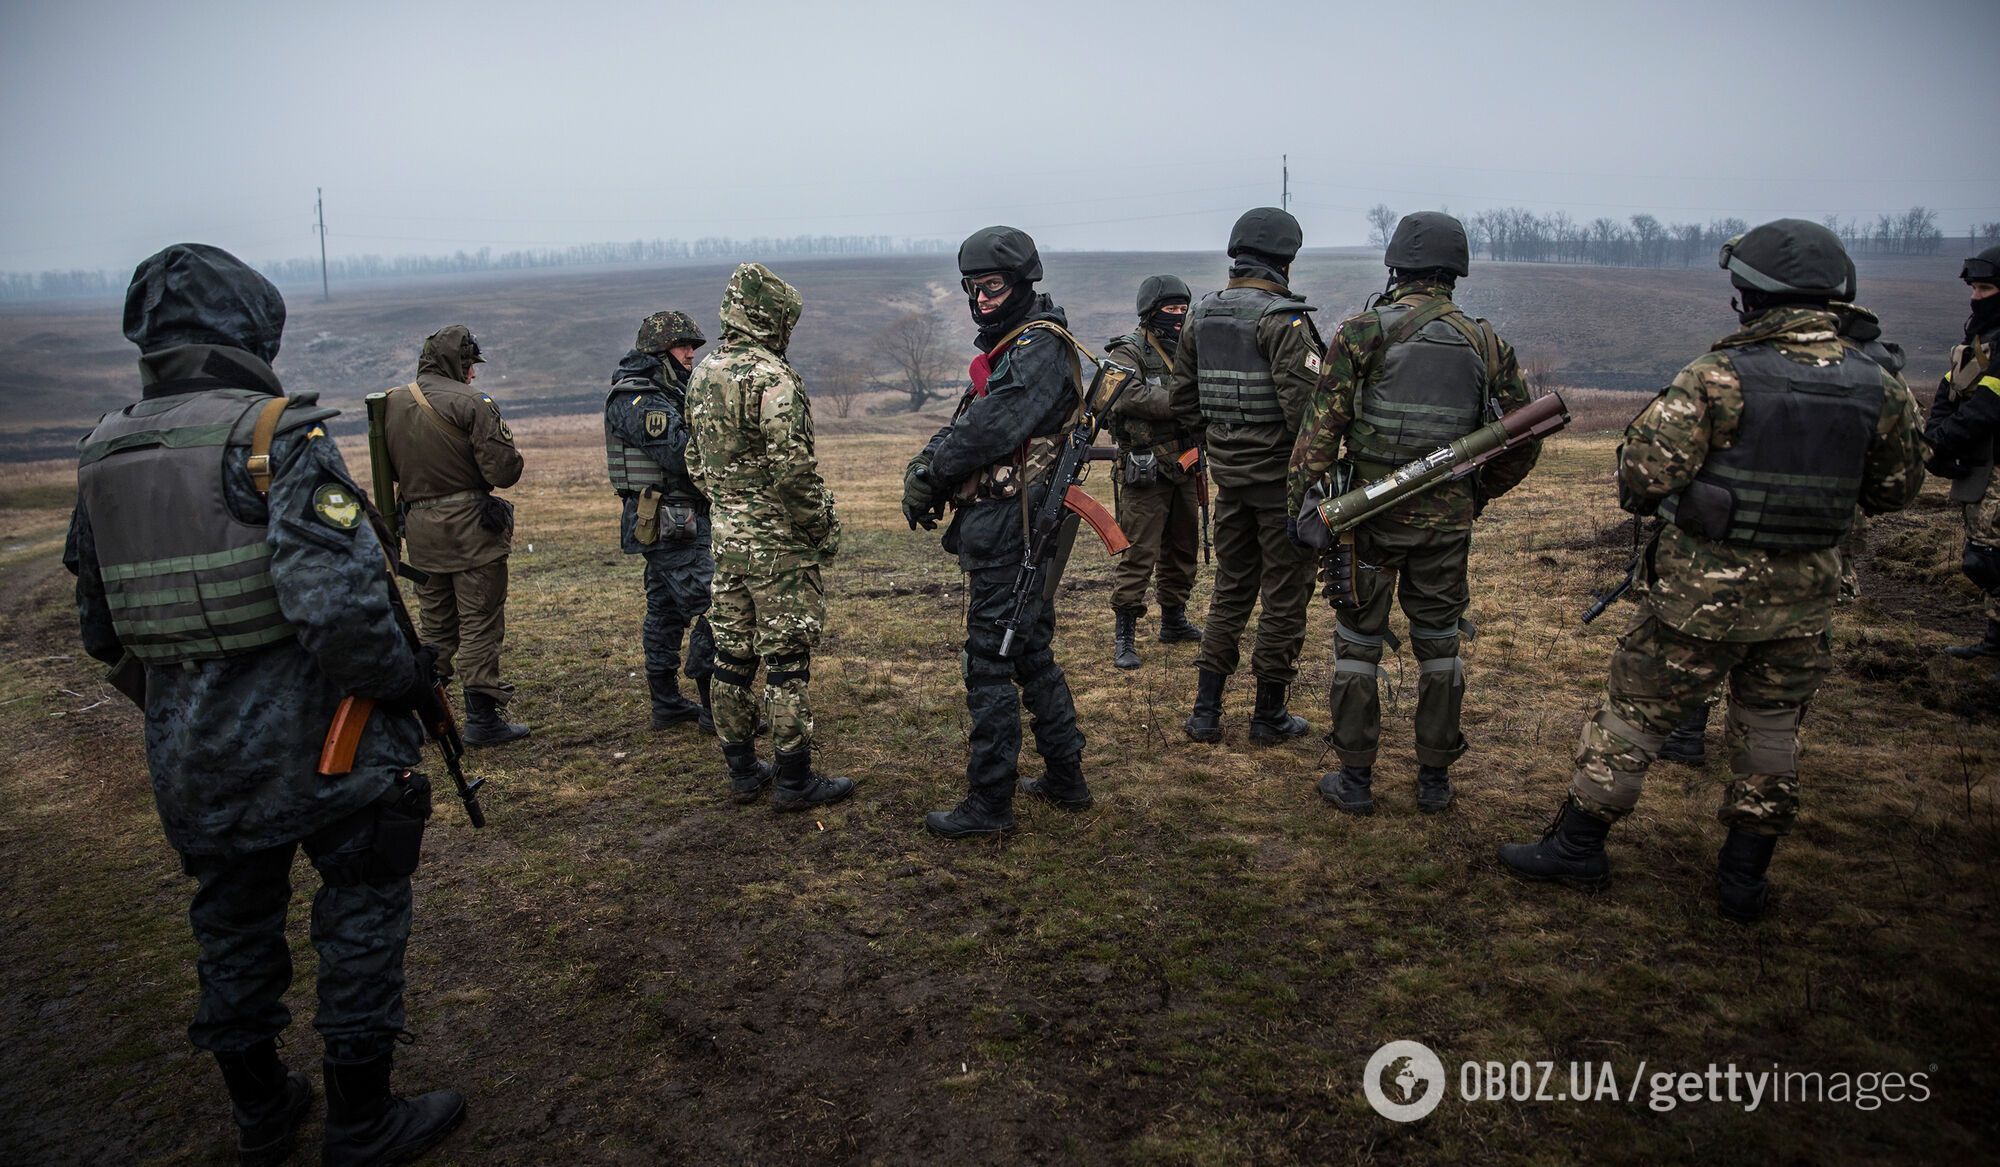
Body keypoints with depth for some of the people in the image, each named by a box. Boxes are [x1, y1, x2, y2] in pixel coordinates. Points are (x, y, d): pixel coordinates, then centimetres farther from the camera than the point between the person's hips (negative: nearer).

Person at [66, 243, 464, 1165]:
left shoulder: (105, 454, 5)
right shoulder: (276, 434, -16)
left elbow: (102, 630, 13)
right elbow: (337, 603, -28)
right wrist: (405, 675, -11)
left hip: (190, 760, 6)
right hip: (316, 747, -6)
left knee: (233, 927, 20)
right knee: (361, 915, 10)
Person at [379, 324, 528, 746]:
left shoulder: (391, 404, 5)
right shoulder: (470, 403, -14)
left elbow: (388, 469, 14)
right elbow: (504, 471, -17)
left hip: (420, 529, 6)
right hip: (471, 526, -6)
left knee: (435, 624, 18)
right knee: (480, 624, 1)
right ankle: (482, 718, 3)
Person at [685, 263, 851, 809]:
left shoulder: (701, 374, 10)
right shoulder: (772, 377, -16)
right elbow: (792, 468, -21)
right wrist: (824, 527, -10)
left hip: (726, 537, 8)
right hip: (779, 540, -8)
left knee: (732, 654, 12)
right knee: (786, 660, -1)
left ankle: (741, 772, 22)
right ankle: (795, 779, 7)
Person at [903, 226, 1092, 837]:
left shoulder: (1040, 349, -14)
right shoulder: (1010, 347, 18)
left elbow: (989, 428, -23)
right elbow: (964, 422, 14)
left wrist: (931, 475, -10)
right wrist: (923, 467, -3)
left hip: (1007, 533, -10)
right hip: (1022, 532, 10)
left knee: (990, 664, -4)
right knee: (1032, 654, 17)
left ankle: (988, 804, 6)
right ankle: (1065, 779, 29)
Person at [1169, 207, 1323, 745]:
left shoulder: (1201, 315, 7)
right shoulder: (1283, 318, -15)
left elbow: (1181, 398, 13)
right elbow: (1305, 403, -22)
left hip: (1229, 474, 7)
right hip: (1281, 476, -7)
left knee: (1231, 588, 17)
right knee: (1285, 595, 6)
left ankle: (1206, 711, 18)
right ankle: (1269, 715, 15)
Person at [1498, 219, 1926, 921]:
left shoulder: (1721, 377, -16)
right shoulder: (1879, 388, -1)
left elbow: (1644, 473, -20)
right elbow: (1894, 491, 11)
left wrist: (1647, 498, 2)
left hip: (1706, 590, -4)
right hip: (1804, 596, 5)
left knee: (1635, 712, 8)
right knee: (1771, 730, 18)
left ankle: (1577, 846, 18)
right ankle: (1745, 878, 26)